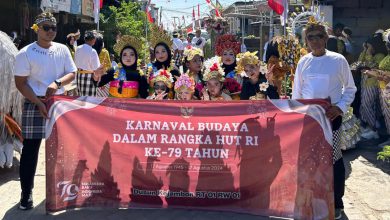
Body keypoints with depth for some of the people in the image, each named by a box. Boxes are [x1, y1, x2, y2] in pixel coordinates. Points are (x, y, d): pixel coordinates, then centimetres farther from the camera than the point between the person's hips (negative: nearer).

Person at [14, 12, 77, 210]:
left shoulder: (62, 50, 6)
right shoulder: (26, 53, -6)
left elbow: (72, 73, 5)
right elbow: (20, 83, -8)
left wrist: (57, 83, -16)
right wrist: (38, 103, -17)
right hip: (34, 104, -4)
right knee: (31, 149, 0)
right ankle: (26, 192, 8)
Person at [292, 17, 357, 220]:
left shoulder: (338, 60, -4)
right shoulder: (303, 62, 4)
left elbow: (350, 88, 2)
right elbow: (296, 92, 10)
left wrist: (340, 107, -13)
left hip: (331, 116, -3)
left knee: (333, 158, 2)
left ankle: (336, 203, 15)